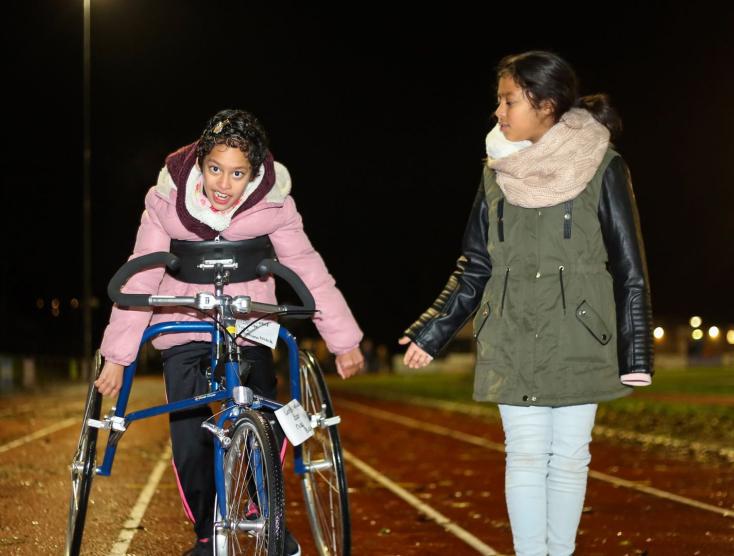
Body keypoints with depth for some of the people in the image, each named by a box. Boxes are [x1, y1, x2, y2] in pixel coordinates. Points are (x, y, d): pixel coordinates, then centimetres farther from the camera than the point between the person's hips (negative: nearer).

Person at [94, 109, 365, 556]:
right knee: (190, 445, -7)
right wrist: (117, 357, -17)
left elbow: (309, 271, -13)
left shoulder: (273, 205, -16)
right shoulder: (168, 201, -16)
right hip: (183, 331, 0)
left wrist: (345, 340, -14)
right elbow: (140, 280, -14)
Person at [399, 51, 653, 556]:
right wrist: (432, 334, 7)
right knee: (526, 457, 1)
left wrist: (636, 352, -5)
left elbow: (629, 269, -2)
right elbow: (474, 269, 12)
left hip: (579, 345, -2)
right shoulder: (498, 175, 6)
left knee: (570, 458, 4)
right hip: (513, 348, 2)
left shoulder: (602, 169, -4)